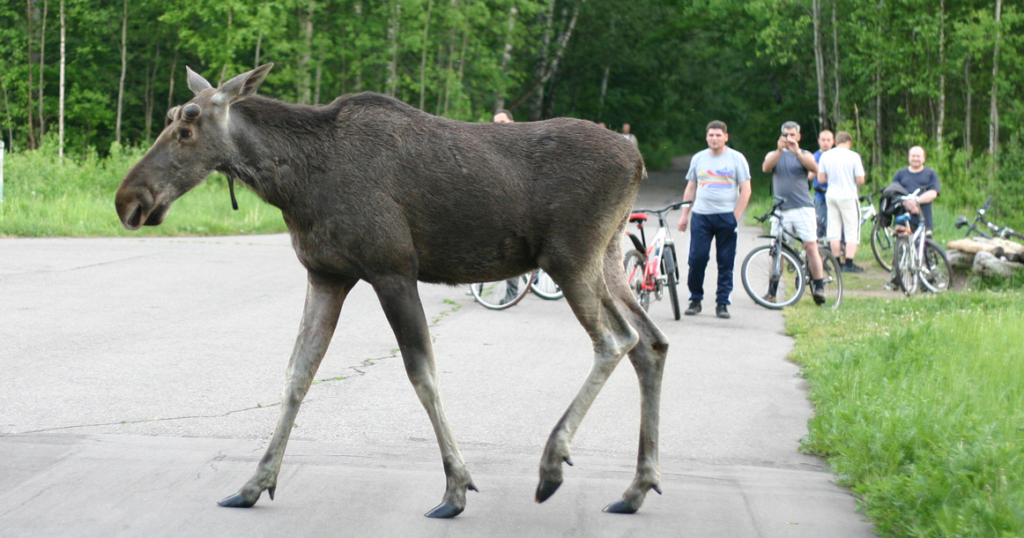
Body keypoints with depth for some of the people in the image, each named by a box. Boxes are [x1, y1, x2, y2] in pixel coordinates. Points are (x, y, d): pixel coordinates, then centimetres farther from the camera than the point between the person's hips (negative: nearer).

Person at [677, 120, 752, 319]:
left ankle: (722, 303, 7)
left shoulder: (736, 158, 3)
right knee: (697, 258, -5)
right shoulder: (698, 158, 12)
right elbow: (690, 188, 17)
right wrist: (684, 215, 9)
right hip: (701, 215, 2)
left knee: (726, 262, 0)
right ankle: (695, 300, 8)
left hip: (726, 216, -2)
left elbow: (745, 190, 1)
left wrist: (735, 216, -7)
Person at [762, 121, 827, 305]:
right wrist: (779, 150, -24)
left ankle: (819, 287, -6)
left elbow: (814, 168, -12)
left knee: (811, 246, -9)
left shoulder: (805, 155, 10)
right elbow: (766, 167, -8)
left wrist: (796, 152, -25)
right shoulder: (774, 155, 14)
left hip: (802, 208, -1)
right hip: (781, 209, 1)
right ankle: (772, 291, 3)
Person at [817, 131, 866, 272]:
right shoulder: (853, 156, -10)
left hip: (831, 196, 4)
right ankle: (849, 264, -4)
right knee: (852, 231, 2)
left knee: (834, 230, 10)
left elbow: (820, 179, 3)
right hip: (848, 196, -4)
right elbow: (860, 180, -11)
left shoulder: (825, 156, 0)